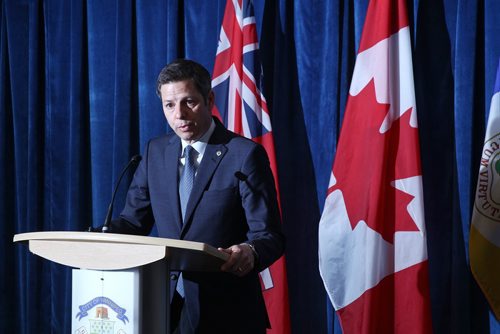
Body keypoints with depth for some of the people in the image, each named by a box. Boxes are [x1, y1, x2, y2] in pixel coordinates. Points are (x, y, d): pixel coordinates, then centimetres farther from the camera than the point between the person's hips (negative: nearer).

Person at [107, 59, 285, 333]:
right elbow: (133, 221, 9)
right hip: (167, 306, 5)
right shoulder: (156, 151, 7)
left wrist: (250, 252, -36)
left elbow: (269, 235, -14)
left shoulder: (245, 155, -10)